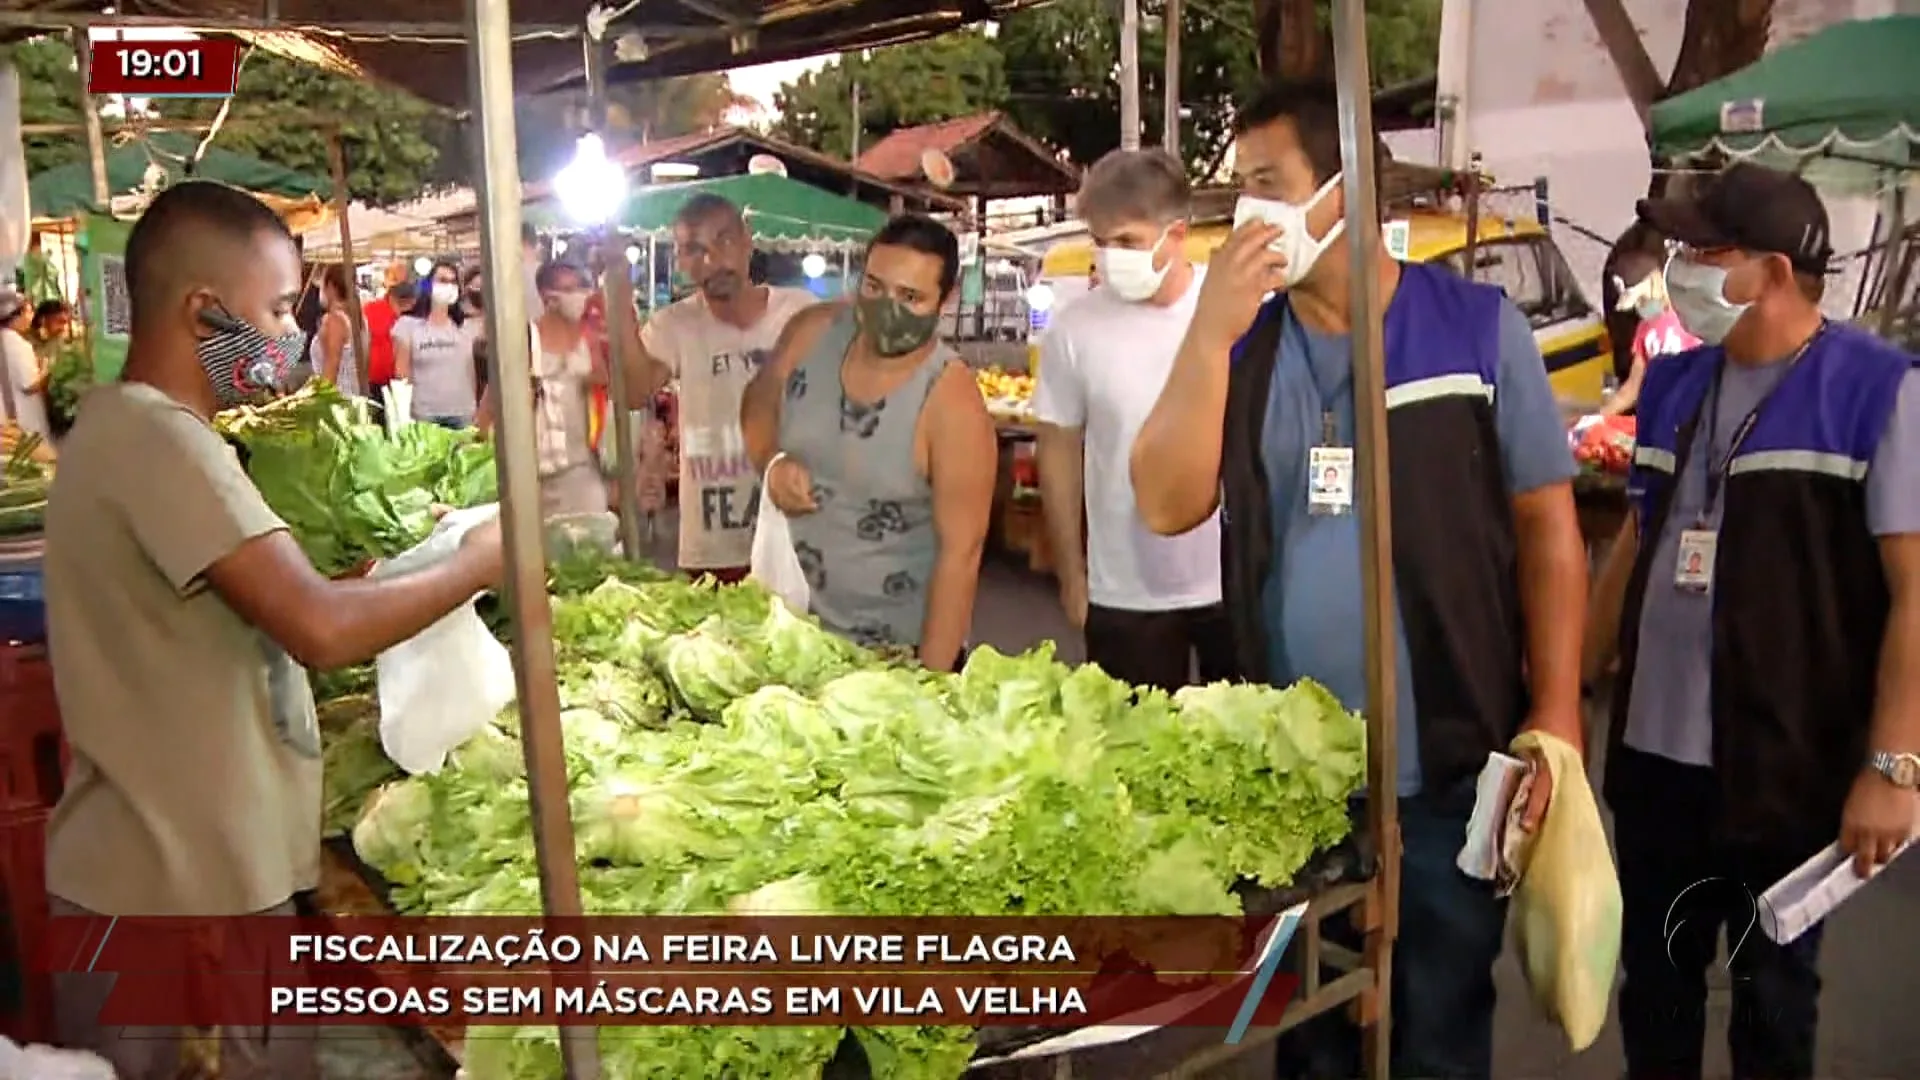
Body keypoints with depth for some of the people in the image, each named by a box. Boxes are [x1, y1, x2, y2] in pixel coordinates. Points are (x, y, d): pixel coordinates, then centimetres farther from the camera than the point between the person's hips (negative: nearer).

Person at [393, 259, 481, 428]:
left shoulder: (469, 327, 9)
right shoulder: (408, 325, 2)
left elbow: (477, 374, 11)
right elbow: (401, 376, 2)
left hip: (464, 415, 2)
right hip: (424, 416, -2)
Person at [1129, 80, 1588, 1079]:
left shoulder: (1476, 325, -6)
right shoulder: (1243, 342, 2)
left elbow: (1545, 524, -3)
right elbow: (1167, 507, -9)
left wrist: (1555, 715, -7)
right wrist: (1208, 334, -16)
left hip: (1451, 767, -2)